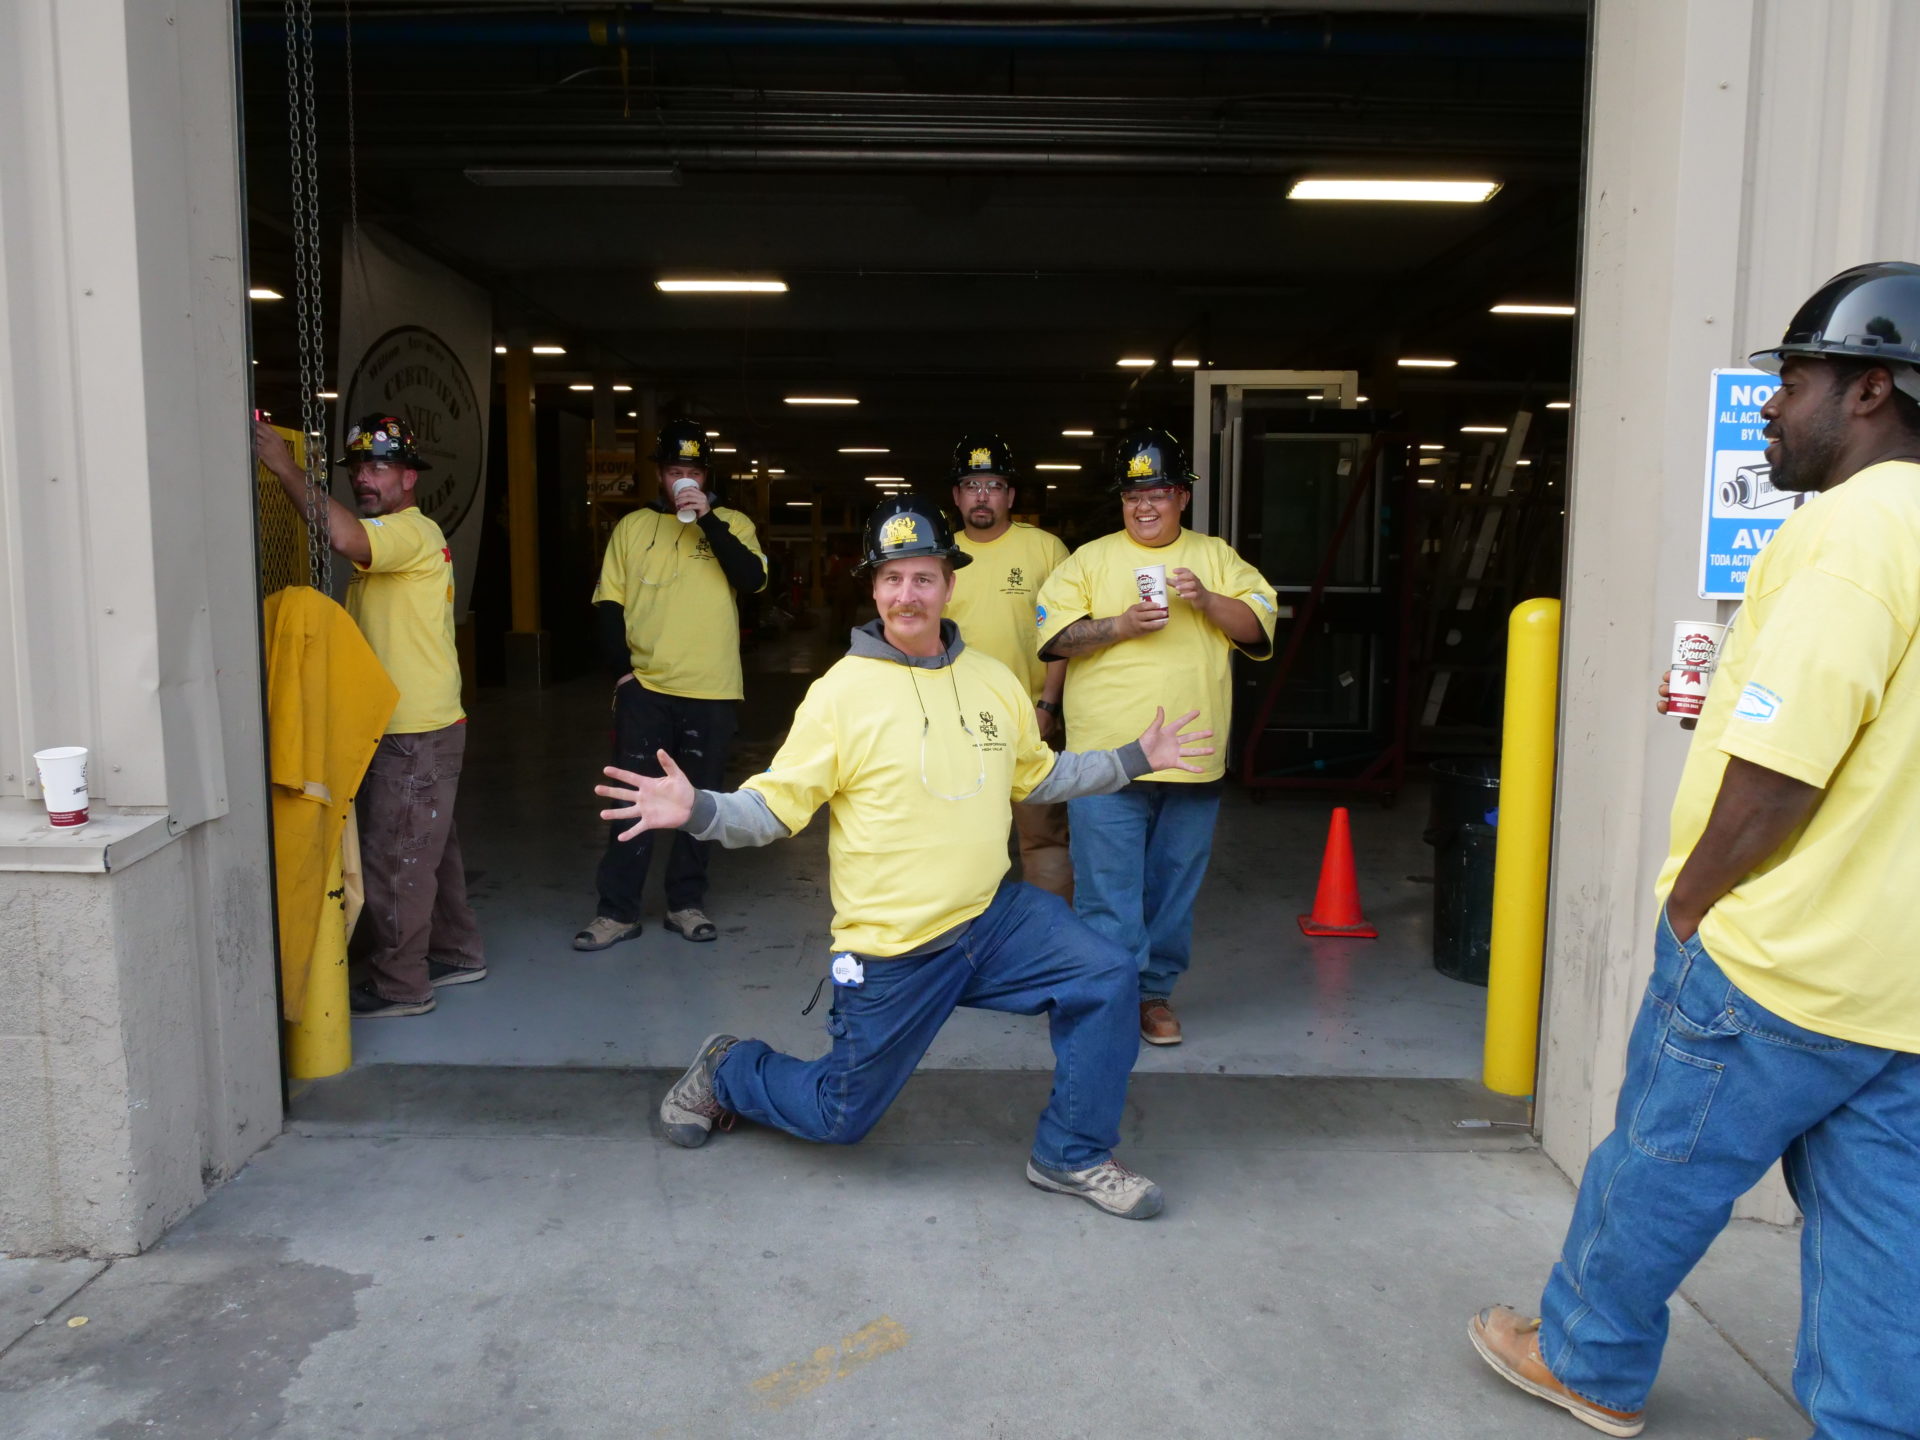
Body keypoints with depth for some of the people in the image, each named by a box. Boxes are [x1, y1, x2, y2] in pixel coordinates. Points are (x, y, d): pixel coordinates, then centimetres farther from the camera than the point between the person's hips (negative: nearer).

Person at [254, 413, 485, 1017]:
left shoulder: (412, 531, -15)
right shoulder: (385, 539, 19)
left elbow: (345, 537, -36)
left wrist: (286, 468, -31)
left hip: (416, 735, -11)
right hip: (399, 729, 11)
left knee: (395, 859, -3)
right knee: (429, 851, 19)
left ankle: (400, 985, 8)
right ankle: (456, 953, 31)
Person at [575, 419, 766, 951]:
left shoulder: (731, 524, 5)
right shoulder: (632, 527, 8)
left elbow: (752, 579, -13)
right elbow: (609, 603, 7)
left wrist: (709, 519, -17)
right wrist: (620, 668, -3)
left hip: (710, 691, 0)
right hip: (644, 687, 0)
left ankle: (686, 902, 22)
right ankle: (618, 910, 10)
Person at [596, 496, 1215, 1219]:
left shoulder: (995, 680, 3)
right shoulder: (841, 691, -13)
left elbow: (1038, 776, 19)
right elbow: (775, 806, -14)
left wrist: (1135, 758, 16)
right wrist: (700, 810, -32)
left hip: (993, 916, 5)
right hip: (891, 950, -4)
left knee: (1105, 979, -10)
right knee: (838, 1118, 8)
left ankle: (1071, 1157, 9)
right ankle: (726, 1071, 40)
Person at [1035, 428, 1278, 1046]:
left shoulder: (1216, 557, 12)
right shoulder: (1090, 559, 6)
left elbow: (1258, 628, 5)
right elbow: (1055, 636, -3)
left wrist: (1206, 600, -12)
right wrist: (1121, 625, -16)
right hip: (1107, 760, -2)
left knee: (1174, 884, 12)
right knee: (1108, 888, -1)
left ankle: (1156, 990, 26)